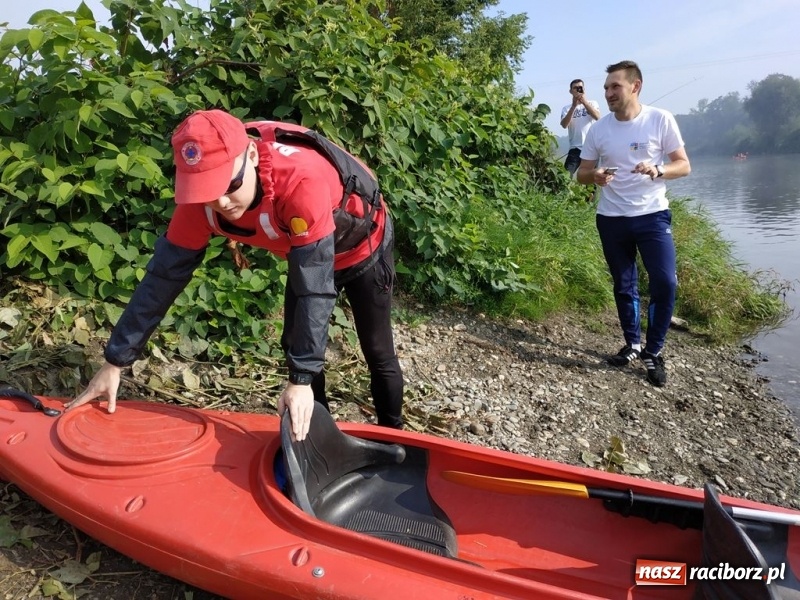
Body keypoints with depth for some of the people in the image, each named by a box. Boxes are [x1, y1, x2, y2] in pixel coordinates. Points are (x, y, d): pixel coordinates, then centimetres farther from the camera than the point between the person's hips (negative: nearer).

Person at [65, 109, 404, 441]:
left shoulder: (302, 179, -44)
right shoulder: (202, 198, -26)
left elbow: (315, 287, -42)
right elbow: (164, 275, -20)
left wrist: (301, 379, -41)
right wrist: (115, 362, -17)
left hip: (364, 246, -4)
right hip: (308, 254, 5)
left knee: (378, 354, 6)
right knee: (296, 345, 6)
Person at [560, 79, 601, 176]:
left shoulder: (592, 103, 9)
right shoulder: (567, 108, 8)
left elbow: (597, 117, -12)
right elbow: (564, 125, -10)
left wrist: (584, 102, -22)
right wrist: (574, 106, -17)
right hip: (575, 148, -1)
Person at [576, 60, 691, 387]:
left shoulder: (661, 120, -6)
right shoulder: (598, 129, 0)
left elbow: (683, 165, -3)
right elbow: (582, 173, 4)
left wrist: (658, 170, -24)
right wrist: (595, 175, -19)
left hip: (652, 215, -2)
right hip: (611, 219, 2)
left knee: (665, 283, -10)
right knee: (624, 287, 12)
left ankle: (653, 352, 8)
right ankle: (632, 344, 29)